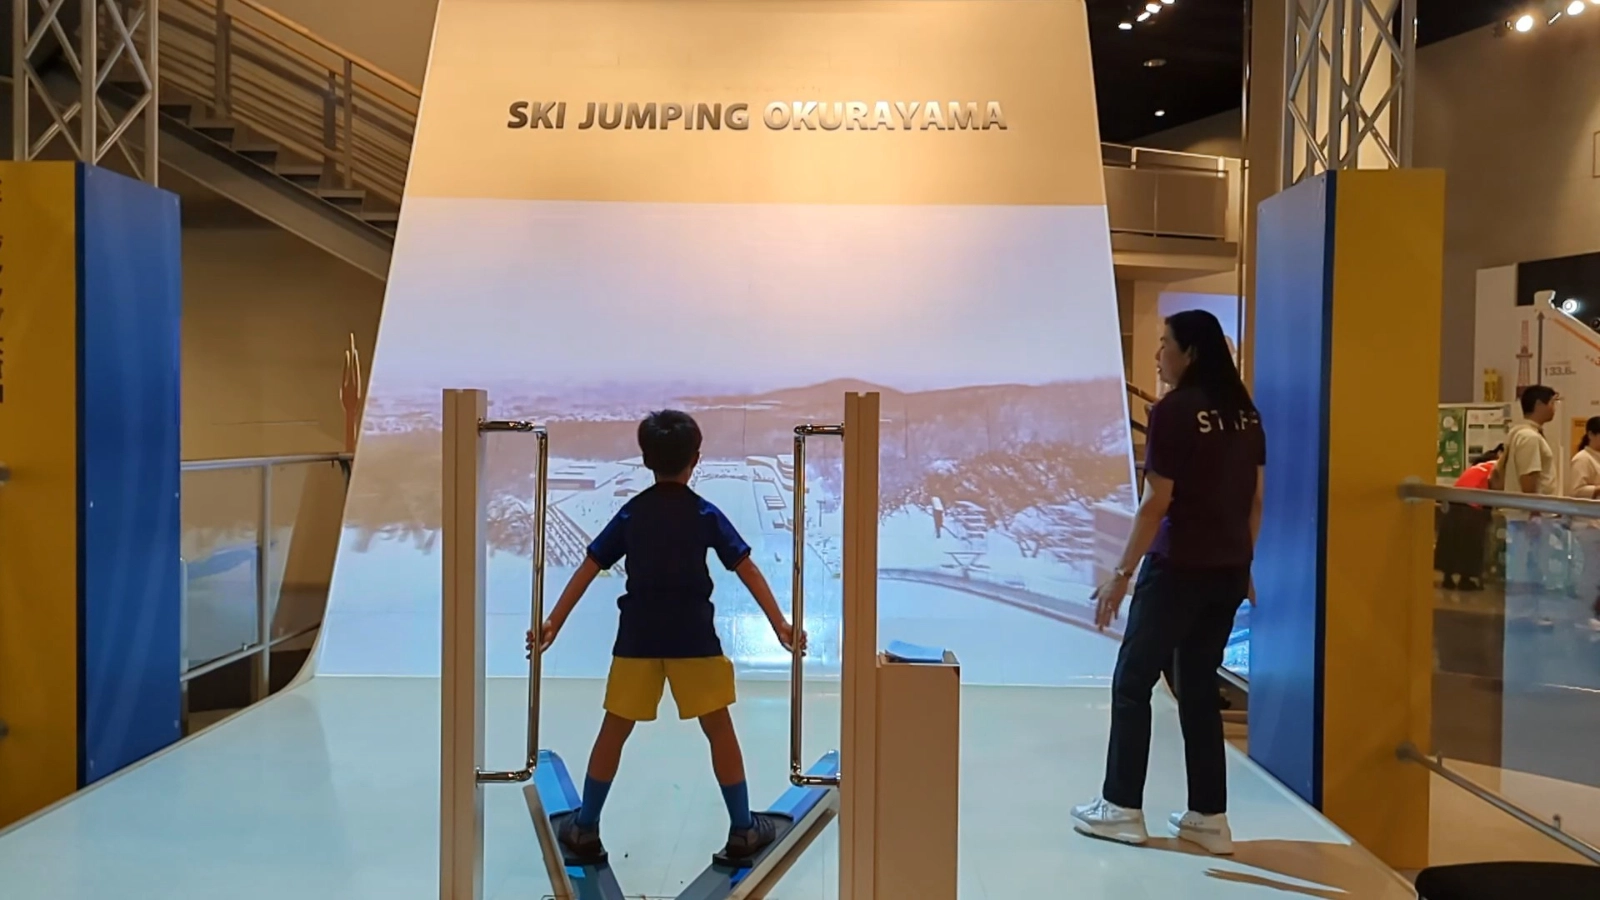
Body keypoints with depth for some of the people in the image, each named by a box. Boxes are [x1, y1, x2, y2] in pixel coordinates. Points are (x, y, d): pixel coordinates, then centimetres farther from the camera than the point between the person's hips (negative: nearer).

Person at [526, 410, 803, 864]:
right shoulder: (705, 513, -3)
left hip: (637, 637, 2)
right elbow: (747, 570, -6)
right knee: (720, 730, 8)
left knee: (613, 731, 11)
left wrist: (553, 622, 5)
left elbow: (589, 569, 2)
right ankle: (743, 831, 13)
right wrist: (779, 624, -4)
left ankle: (585, 830, 17)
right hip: (694, 638, -2)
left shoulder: (631, 513, 3)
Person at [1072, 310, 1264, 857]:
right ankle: (1209, 817, 17)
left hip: (1178, 568, -7)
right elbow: (1256, 499, 10)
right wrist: (1243, 563, 20)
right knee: (1199, 687, 15)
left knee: (1132, 683, 7)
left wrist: (1122, 575, -11)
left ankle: (1122, 809, 14)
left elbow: (1156, 505, -16)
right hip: (1228, 570, 7)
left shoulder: (1173, 412, -14)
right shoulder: (1246, 412, 7)